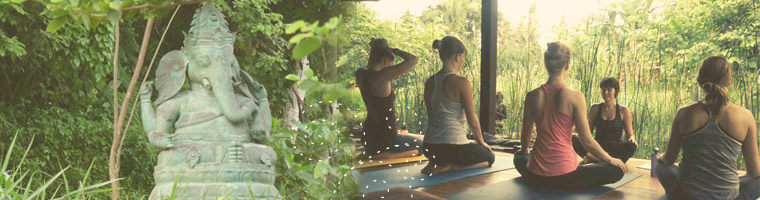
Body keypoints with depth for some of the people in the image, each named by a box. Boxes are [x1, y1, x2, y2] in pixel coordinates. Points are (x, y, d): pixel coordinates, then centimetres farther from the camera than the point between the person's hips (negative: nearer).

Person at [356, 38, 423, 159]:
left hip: (368, 137, 9)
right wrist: (392, 50, -9)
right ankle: (385, 155, -4)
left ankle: (371, 153, 15)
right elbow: (414, 59, -24)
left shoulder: (360, 74, -2)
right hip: (385, 139, -9)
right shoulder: (382, 76, -24)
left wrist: (375, 50, 8)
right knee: (421, 146, 18)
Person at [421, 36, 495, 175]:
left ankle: (438, 164, 8)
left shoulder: (430, 82, 4)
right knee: (489, 158, 22)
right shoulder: (461, 82, -15)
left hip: (430, 147, 7)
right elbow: (472, 121, -11)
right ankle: (450, 167, -3)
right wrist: (481, 142, 8)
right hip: (454, 146, -7)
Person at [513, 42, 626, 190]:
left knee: (520, 158, 39)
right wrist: (611, 160, 8)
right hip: (564, 177, -5)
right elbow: (587, 142, -9)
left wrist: (524, 151, 33)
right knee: (617, 169, 12)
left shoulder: (532, 96, -3)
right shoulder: (575, 97, -14)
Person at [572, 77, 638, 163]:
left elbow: (630, 135, 6)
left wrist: (632, 139, -18)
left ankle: (592, 159, -32)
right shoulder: (595, 108, 9)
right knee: (573, 139, -25)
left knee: (631, 146, -36)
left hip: (615, 149, -1)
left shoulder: (623, 110, 4)